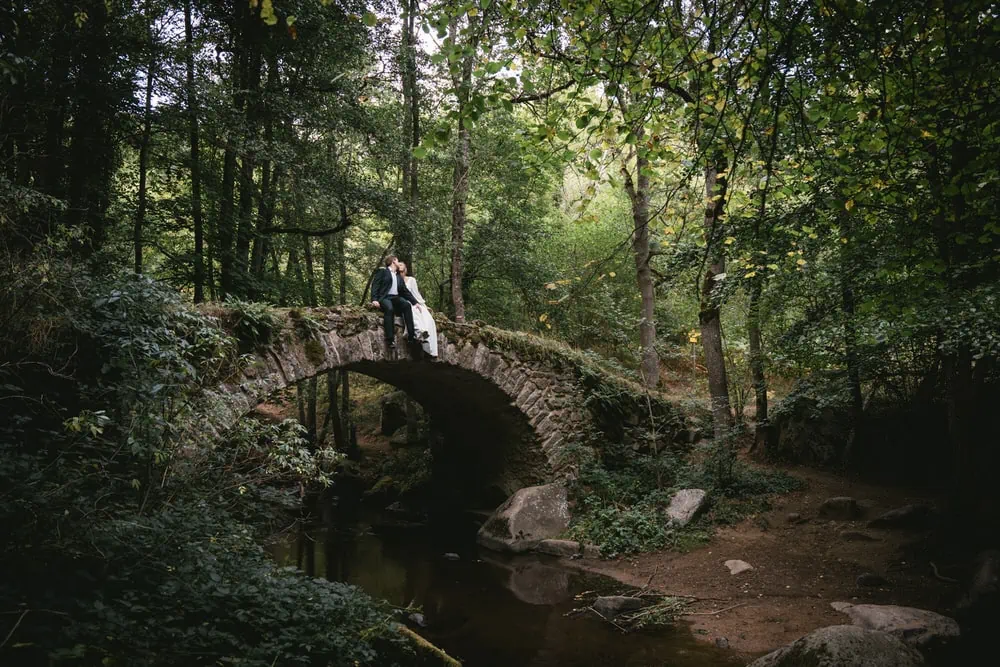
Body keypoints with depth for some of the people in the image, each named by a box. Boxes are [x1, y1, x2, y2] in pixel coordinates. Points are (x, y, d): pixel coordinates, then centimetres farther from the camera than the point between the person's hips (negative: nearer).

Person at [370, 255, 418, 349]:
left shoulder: (399, 277, 28)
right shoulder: (382, 271, 10)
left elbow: (405, 291, 23)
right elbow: (375, 285, -2)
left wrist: (415, 302, 10)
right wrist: (374, 299, -18)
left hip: (396, 298, 5)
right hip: (384, 298, -5)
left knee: (407, 304, -27)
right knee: (389, 308, -37)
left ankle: (411, 335, -31)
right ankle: (390, 339, -42)